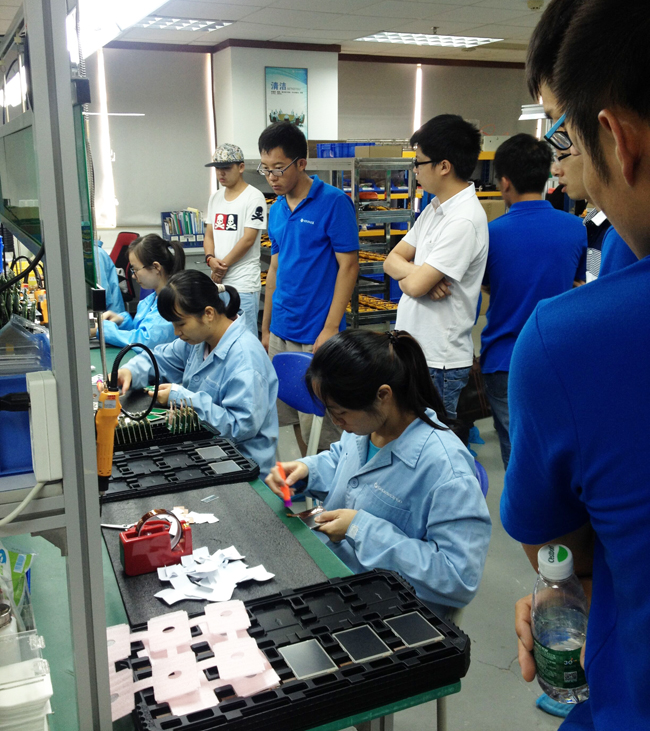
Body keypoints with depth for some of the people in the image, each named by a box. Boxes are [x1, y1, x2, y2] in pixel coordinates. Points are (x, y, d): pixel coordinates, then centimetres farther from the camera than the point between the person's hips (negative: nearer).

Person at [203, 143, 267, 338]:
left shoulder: (253, 197, -8)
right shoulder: (215, 198, 15)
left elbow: (248, 239, -13)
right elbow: (209, 234, 14)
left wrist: (222, 265, -8)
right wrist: (211, 259, -6)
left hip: (243, 285, -7)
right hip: (217, 282, 7)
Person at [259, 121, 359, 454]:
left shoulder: (334, 202, -10)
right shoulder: (276, 210, 11)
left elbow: (348, 266, -12)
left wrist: (330, 329, -17)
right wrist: (266, 329, 18)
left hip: (316, 335, -7)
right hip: (281, 334, 7)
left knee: (319, 427, -3)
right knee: (294, 419, 15)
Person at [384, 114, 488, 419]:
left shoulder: (464, 220, -20)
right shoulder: (435, 208, 10)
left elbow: (414, 285, -23)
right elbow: (392, 260, 8)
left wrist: (407, 274, 0)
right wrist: (418, 273, -13)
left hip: (439, 363, -9)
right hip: (415, 350, 9)